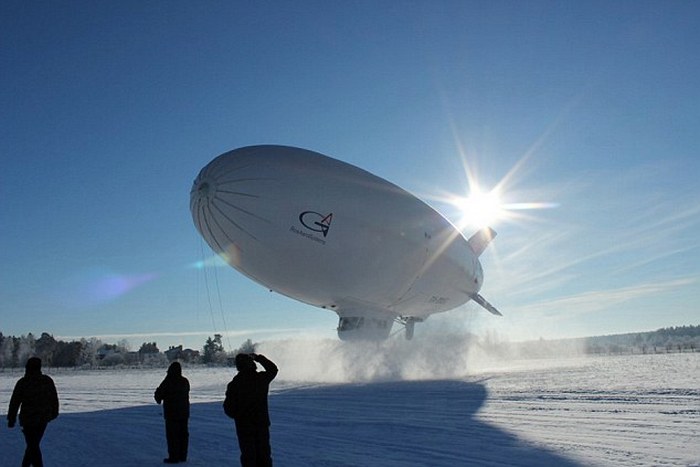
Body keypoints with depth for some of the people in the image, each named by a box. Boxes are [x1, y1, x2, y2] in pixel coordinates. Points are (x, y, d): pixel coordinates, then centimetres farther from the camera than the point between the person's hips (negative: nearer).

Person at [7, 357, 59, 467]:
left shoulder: (22, 382, -11)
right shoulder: (48, 381, -1)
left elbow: (14, 402, -8)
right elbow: (54, 399, 7)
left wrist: (11, 419, 1)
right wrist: (53, 414, 19)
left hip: (28, 419, -4)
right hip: (43, 419, 4)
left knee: (33, 446, 2)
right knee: (34, 444, 20)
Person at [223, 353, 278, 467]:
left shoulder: (234, 384, -14)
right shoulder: (262, 378, -8)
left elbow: (228, 408, -7)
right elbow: (273, 369, 15)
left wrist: (236, 415, 13)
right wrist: (259, 357, 19)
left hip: (244, 426, -2)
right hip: (262, 423, 2)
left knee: (248, 455, 8)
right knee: (264, 454, 14)